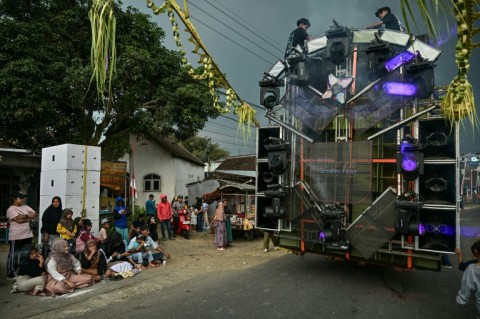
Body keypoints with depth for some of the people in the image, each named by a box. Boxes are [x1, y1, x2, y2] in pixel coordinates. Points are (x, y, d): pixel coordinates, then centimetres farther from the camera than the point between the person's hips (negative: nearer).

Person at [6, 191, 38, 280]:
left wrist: (23, 217, -13)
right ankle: (11, 274, 11)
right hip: (16, 237, -7)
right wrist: (28, 217, -7)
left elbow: (35, 214, 1)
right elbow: (19, 219, -21)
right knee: (14, 255, 2)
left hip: (27, 235, 7)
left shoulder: (26, 207, 10)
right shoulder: (11, 209, -9)